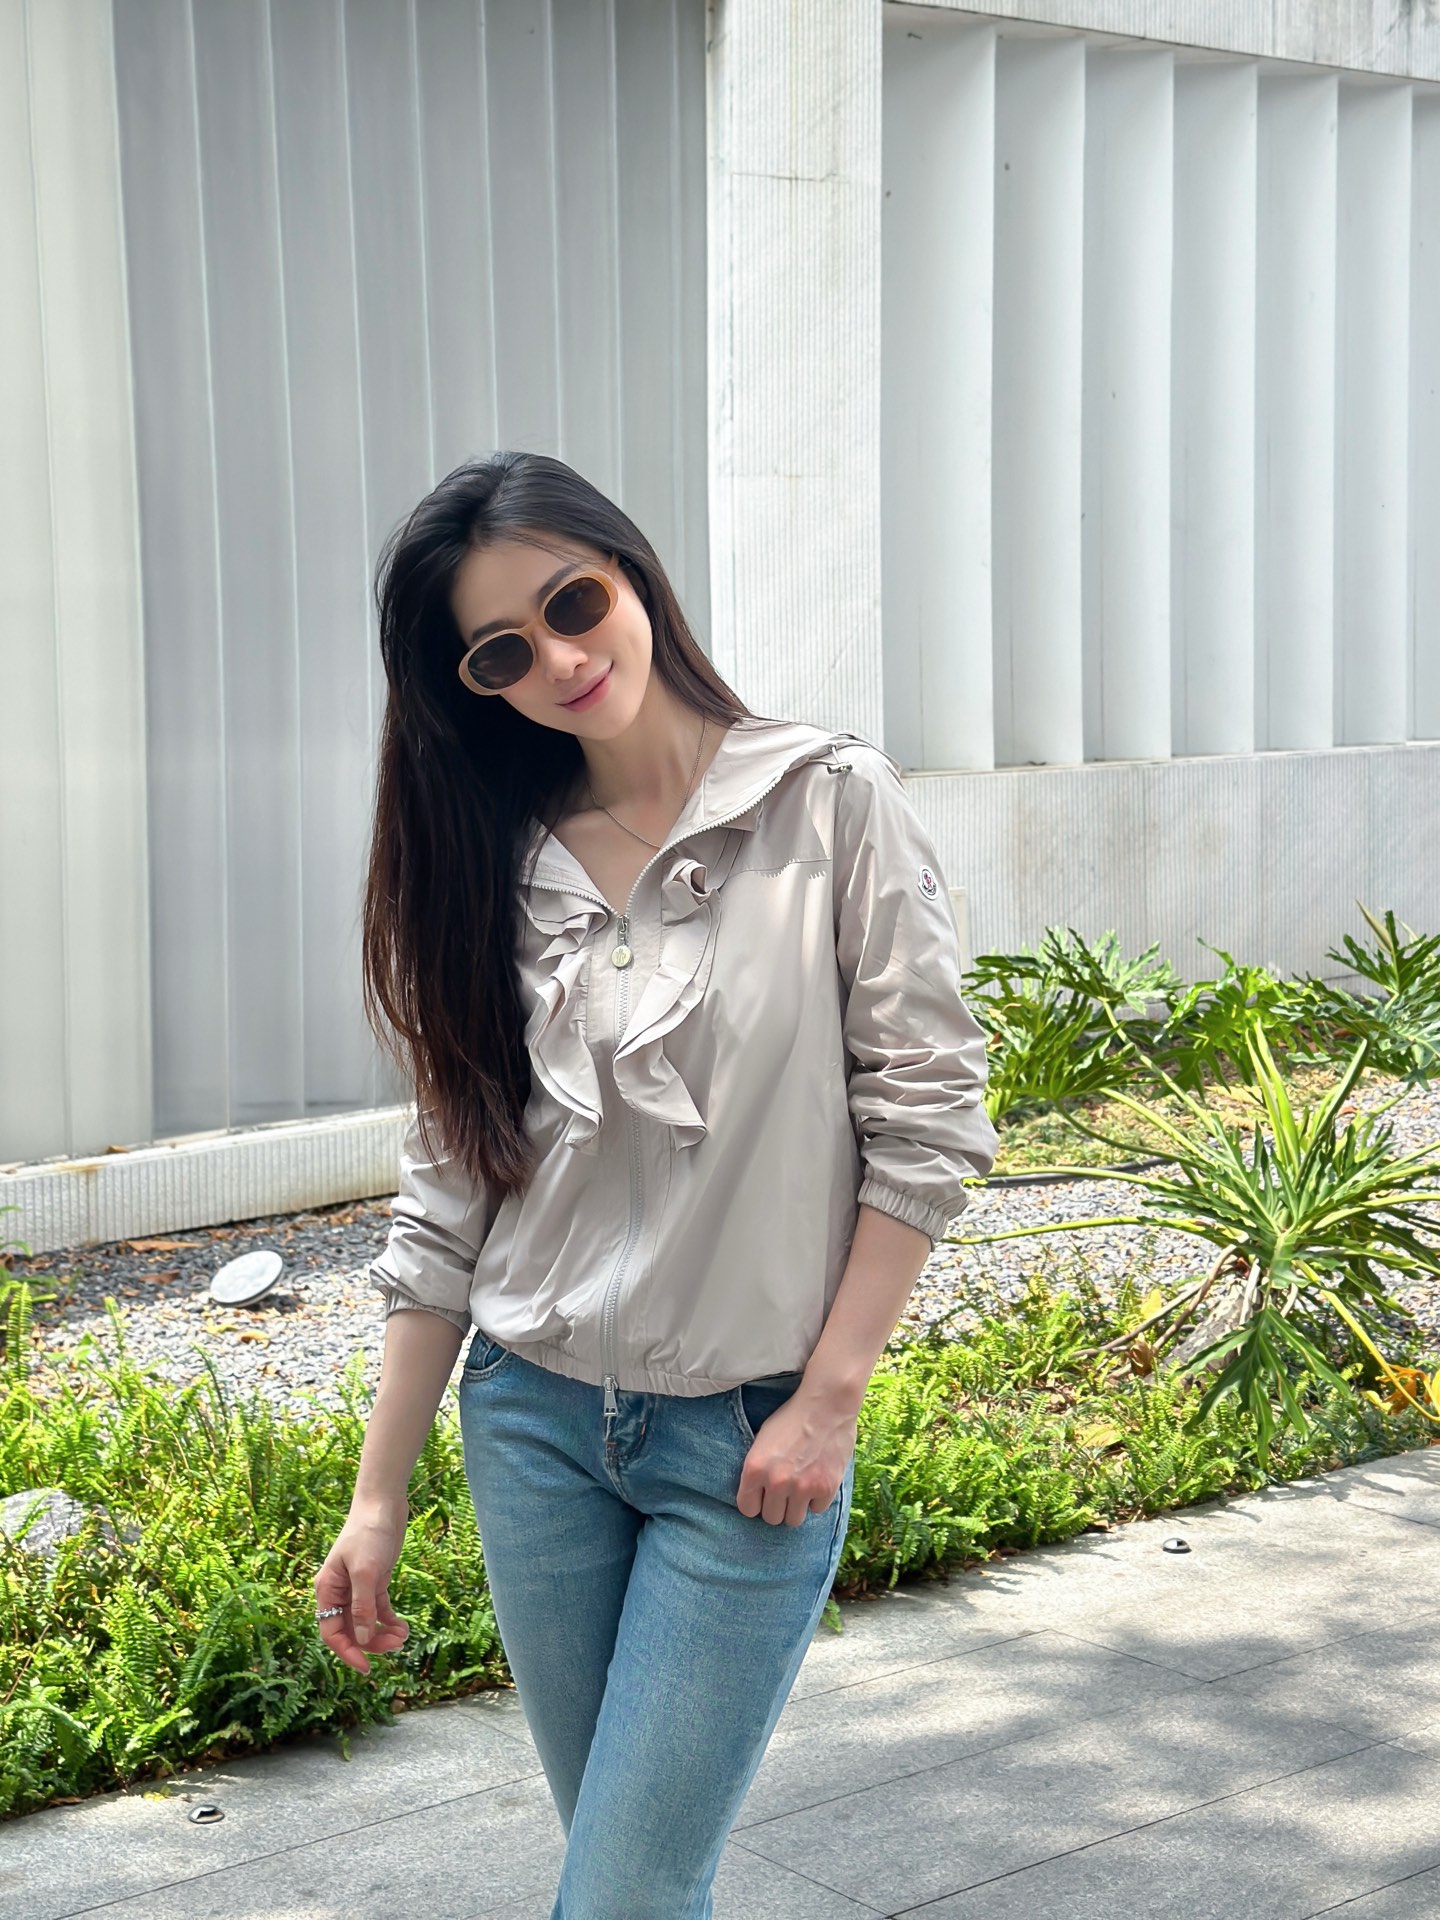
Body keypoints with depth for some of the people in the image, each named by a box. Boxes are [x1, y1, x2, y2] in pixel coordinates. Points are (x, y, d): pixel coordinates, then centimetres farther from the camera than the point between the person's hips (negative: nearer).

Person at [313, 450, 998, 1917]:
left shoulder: (829, 801, -6)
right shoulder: (495, 867, 4)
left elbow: (925, 1117, -6)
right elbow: (448, 1193, 6)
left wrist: (829, 1400, -10)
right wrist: (379, 1495, 5)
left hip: (754, 1438, -3)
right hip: (535, 1422, 4)